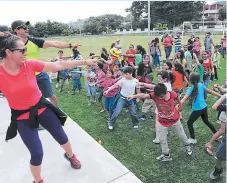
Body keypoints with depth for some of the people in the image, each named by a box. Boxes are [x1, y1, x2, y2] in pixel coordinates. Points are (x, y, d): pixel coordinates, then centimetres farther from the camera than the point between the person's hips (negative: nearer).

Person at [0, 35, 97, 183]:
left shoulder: (30, 64, -14)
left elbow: (58, 66, -11)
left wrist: (85, 62, -10)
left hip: (42, 108, 2)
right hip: (22, 117, -2)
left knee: (62, 137, 17)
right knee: (37, 153, 4)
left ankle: (70, 155, 53)